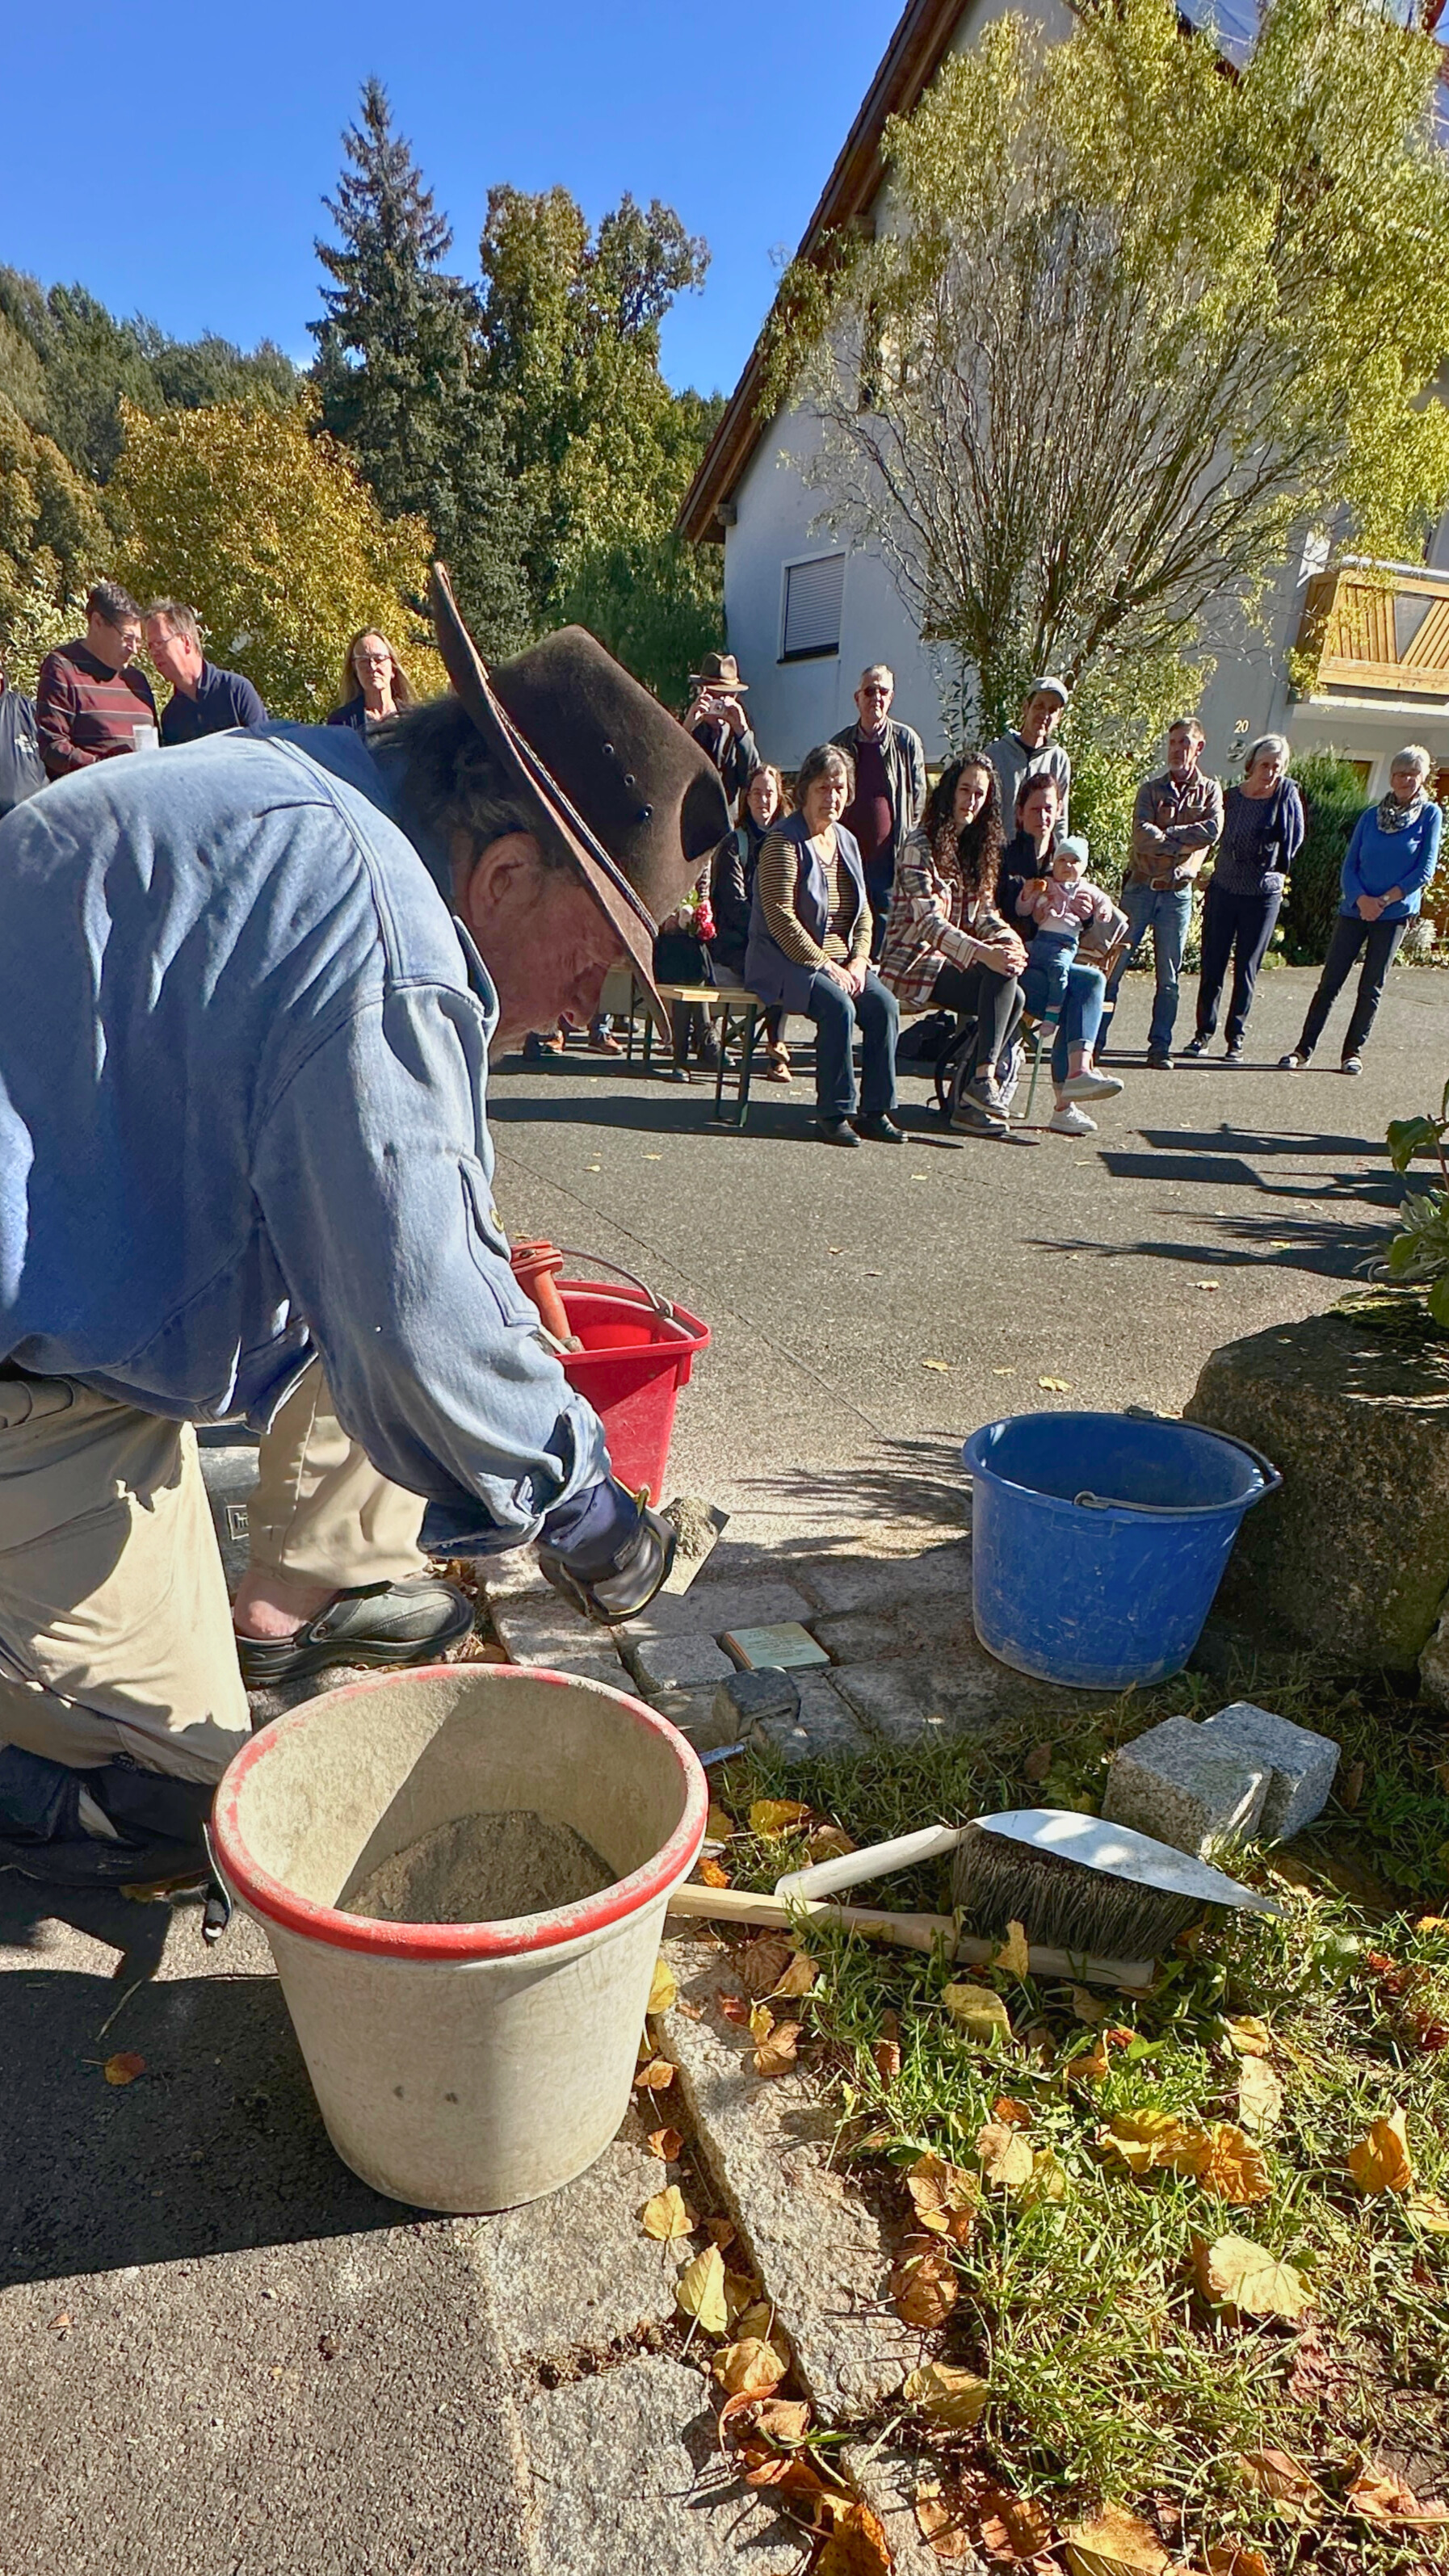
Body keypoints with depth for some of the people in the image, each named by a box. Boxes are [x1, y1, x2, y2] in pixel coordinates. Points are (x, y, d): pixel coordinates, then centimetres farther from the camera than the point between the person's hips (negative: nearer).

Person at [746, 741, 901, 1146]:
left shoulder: (846, 841, 15)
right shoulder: (784, 841, -8)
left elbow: (863, 913, 16)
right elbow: (780, 917, -16)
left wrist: (857, 961, -2)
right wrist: (824, 965, -19)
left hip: (841, 958, 7)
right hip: (787, 961, -7)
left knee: (885, 1006, -16)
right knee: (839, 1006, -30)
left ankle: (875, 1110, -9)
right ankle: (834, 1112, -19)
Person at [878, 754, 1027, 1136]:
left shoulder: (977, 847, 16)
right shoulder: (922, 846, -10)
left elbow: (984, 911, 11)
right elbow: (928, 921, -21)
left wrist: (1008, 939, -12)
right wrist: (983, 953, -33)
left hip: (950, 961, 7)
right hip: (914, 965, -7)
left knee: (1014, 998, -19)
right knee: (1003, 975, -26)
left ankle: (970, 1101, -15)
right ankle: (983, 1078, -26)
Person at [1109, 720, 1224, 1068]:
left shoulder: (1210, 790, 8)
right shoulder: (1151, 788, 6)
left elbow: (1212, 831, -11)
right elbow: (1141, 834, -10)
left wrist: (1163, 834, -10)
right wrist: (1184, 841, -11)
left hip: (1178, 893, 1)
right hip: (1141, 887, 0)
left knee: (1169, 977, 4)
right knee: (1114, 965, -3)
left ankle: (1160, 1046, 10)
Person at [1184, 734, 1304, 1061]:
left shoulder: (1286, 793, -4)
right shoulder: (1231, 797, 1)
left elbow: (1294, 838, -4)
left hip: (1263, 895, -2)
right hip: (1223, 889, 2)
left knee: (1246, 969, 3)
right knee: (1212, 964, 4)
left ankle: (1235, 1037, 11)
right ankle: (1203, 1031, 14)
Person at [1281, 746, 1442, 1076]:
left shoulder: (1430, 815, 1)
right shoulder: (1371, 815, 7)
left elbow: (1425, 870, -5)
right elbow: (1350, 865, 4)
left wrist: (1385, 900, -12)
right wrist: (1361, 899, -13)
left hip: (1395, 914, -2)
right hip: (1355, 909, 2)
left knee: (1371, 987, 3)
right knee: (1330, 981, -2)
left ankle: (1354, 1052, 12)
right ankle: (1304, 1049, 1)